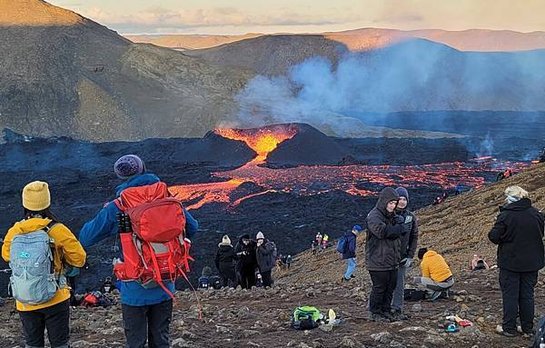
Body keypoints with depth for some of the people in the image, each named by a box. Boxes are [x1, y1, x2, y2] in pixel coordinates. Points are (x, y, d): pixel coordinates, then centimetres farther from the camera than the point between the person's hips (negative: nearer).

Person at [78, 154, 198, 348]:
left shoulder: (116, 209, -11)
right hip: (165, 287, 3)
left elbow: (85, 238, -4)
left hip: (135, 290, -3)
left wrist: (105, 212, 10)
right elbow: (192, 228, 7)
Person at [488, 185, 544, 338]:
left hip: (510, 261, -4)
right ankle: (528, 327, 20)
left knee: (510, 295, 4)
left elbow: (494, 237, -14)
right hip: (531, 262, 4)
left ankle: (509, 328, 8)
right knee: (527, 294, 14)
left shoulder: (505, 215, -16)